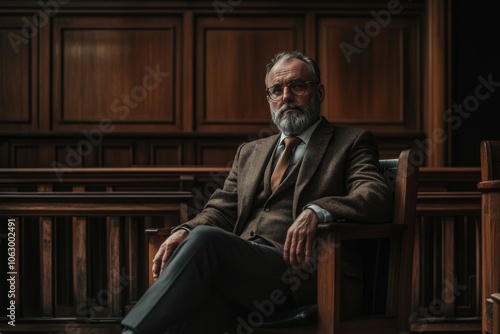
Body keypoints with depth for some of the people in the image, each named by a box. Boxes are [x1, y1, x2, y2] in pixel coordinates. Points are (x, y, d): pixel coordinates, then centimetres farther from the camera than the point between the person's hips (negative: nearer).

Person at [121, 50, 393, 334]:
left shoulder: (352, 142, 13)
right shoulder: (250, 152, 30)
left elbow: (378, 197, -4)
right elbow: (222, 209, 20)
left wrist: (317, 211, -24)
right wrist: (185, 232, -4)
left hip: (302, 273, -4)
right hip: (241, 263, 4)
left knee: (205, 239, -31)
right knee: (199, 299, -35)